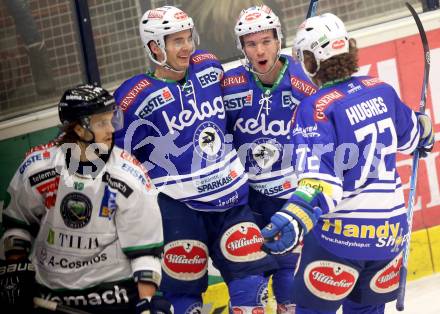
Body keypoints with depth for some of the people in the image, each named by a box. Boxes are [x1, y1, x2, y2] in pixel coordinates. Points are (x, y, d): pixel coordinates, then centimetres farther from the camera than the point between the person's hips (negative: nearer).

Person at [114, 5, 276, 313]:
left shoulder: (209, 67, 0)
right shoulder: (137, 97, -15)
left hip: (231, 193, 5)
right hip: (178, 204, -5)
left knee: (249, 271, 6)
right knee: (184, 287, -2)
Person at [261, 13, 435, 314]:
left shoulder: (316, 108, -16)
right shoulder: (381, 90, 3)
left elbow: (320, 176, -27)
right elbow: (411, 134, 22)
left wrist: (295, 219, -39)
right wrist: (425, 135, 46)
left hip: (341, 232, -6)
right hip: (391, 228, 6)